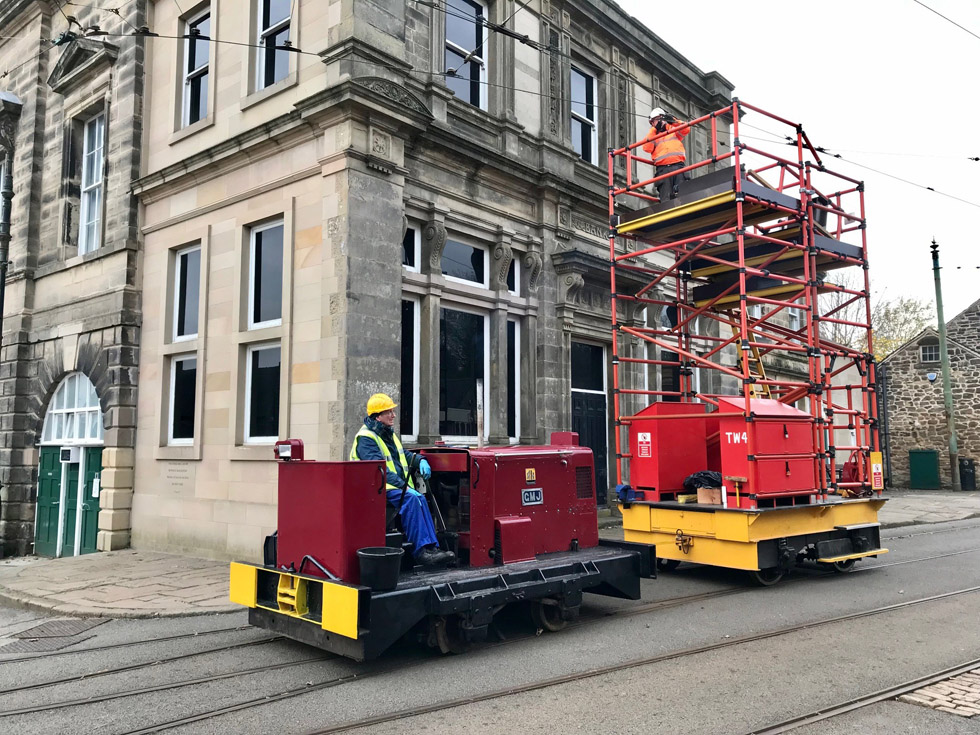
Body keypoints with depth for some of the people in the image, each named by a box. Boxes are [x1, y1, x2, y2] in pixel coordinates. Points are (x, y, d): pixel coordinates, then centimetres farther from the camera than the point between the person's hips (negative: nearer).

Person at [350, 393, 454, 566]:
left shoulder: (389, 434, 21)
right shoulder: (366, 438, -8)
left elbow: (404, 455, 32)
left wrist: (421, 460, 9)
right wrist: (404, 487, -26)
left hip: (399, 487, 7)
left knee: (419, 498, -22)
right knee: (411, 499, -30)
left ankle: (430, 547, -28)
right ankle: (421, 550, -29)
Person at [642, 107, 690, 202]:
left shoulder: (673, 129, 26)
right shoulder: (652, 134, 22)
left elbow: (686, 129, 9)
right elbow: (647, 148, 2)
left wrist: (673, 120, 0)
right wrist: (655, 129, 3)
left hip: (677, 165, 0)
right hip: (662, 168, 0)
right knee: (666, 199, -10)